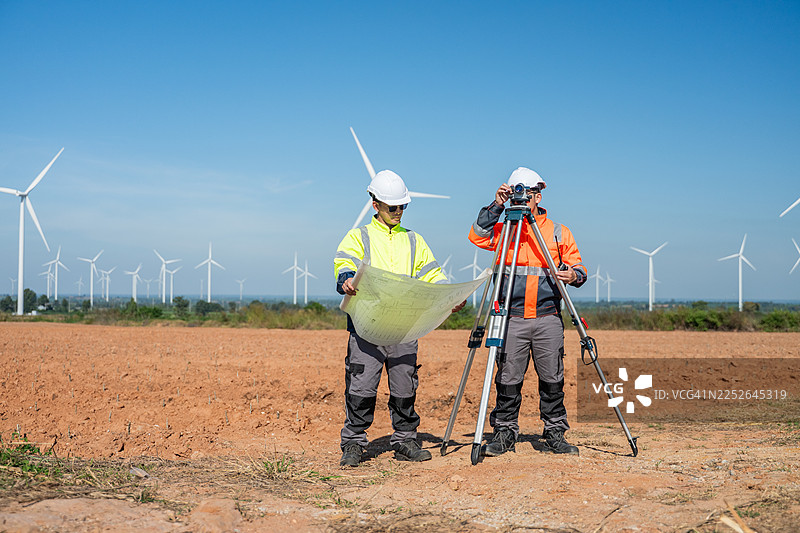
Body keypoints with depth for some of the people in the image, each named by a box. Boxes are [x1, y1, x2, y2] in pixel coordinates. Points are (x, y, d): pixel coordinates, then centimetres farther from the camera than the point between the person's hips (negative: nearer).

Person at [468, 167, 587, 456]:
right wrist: (496, 206, -12)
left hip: (548, 318, 0)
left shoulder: (559, 233, 11)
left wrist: (574, 275, -12)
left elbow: (577, 267, 11)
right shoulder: (503, 229, 10)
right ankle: (504, 432, 10)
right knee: (508, 379, -1)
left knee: (552, 379, 1)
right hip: (511, 319, 0)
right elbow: (477, 236, -7)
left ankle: (555, 434, 11)